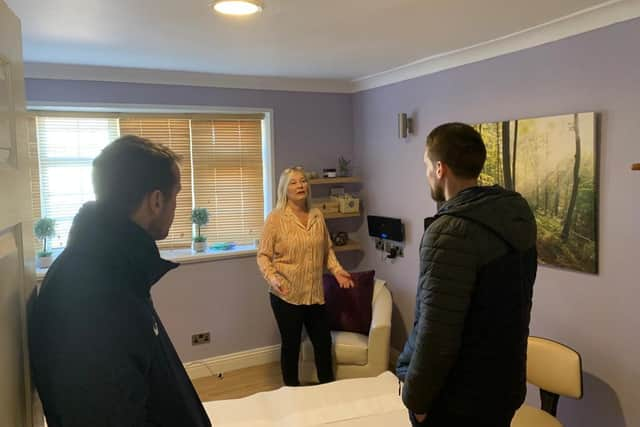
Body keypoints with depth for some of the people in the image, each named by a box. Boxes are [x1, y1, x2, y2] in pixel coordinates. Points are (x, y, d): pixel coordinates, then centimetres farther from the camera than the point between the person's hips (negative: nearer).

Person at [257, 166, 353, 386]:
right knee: (291, 345, 10)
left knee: (323, 342, 15)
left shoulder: (317, 216, 5)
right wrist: (272, 278, -24)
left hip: (315, 294, 5)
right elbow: (263, 255, -9)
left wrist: (337, 269, 0)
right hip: (287, 295, -4)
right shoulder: (276, 218, -10)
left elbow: (327, 249, 14)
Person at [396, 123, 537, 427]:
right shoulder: (518, 212, 0)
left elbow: (437, 334, -27)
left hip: (457, 400, -7)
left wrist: (416, 398, -12)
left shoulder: (450, 232, -27)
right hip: (505, 384, 8)